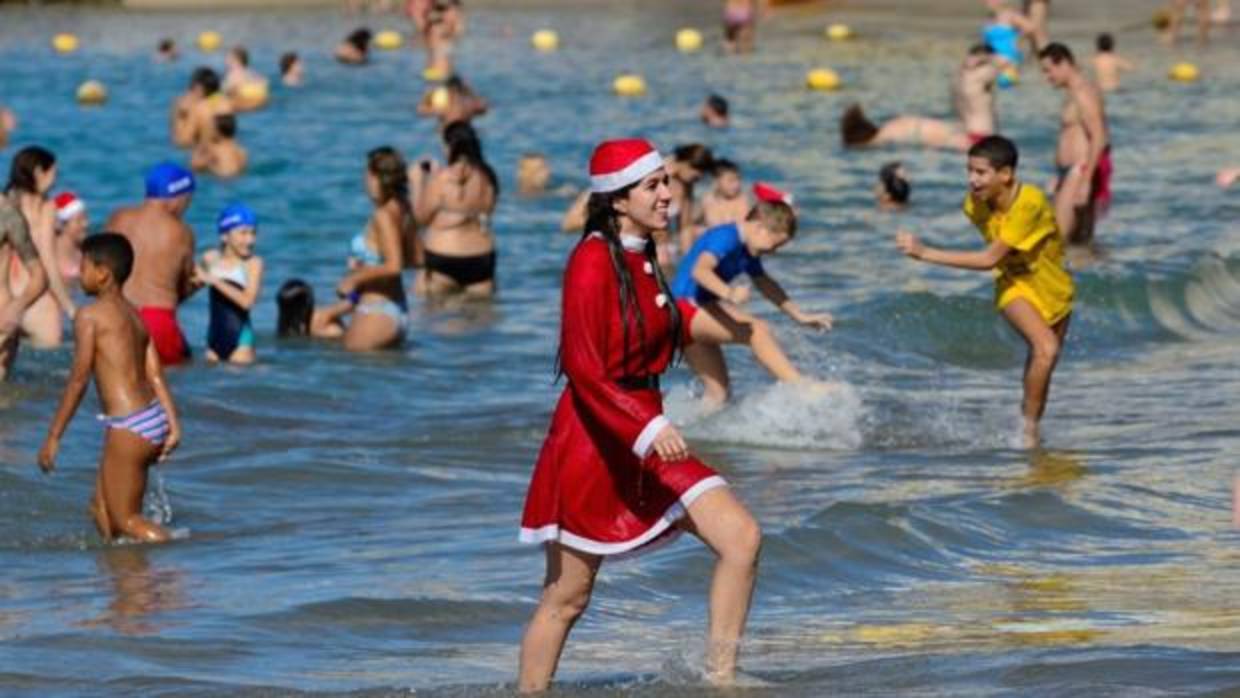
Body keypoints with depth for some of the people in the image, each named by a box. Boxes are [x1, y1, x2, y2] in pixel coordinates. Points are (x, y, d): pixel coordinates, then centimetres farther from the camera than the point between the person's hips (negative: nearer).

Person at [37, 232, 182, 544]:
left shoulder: (90, 316, -8)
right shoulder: (134, 316, 15)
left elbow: (78, 380, -10)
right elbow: (156, 375, 8)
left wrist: (53, 436, -6)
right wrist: (174, 424, 4)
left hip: (128, 426, -8)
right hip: (155, 420, 8)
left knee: (126, 520, 0)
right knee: (102, 507, 19)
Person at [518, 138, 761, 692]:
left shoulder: (643, 258, 10)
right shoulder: (593, 262, -16)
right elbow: (583, 369, -21)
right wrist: (647, 429, -29)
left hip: (647, 431, 8)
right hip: (595, 436, -8)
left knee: (742, 536, -6)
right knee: (568, 595, 1)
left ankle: (720, 679, -3)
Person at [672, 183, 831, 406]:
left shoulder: (747, 251, 11)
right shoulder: (726, 237, -17)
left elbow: (765, 284, 27)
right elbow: (700, 270, -34)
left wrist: (799, 316, 26)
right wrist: (728, 293, -52)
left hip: (700, 314, 11)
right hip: (684, 309, -11)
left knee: (717, 392, 11)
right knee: (757, 331, -25)